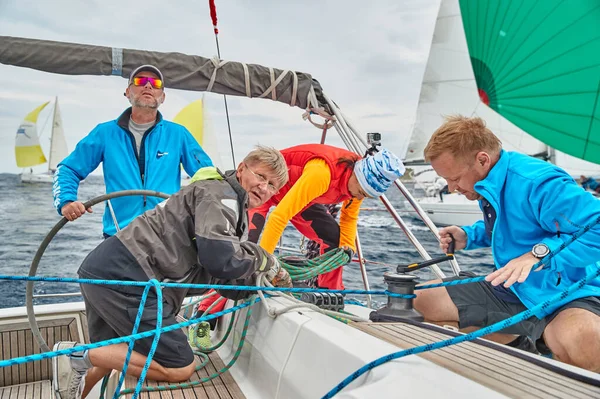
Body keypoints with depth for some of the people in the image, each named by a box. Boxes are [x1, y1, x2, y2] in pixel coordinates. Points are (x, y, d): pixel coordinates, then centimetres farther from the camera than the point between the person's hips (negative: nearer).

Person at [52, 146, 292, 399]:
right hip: (124, 277, -11)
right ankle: (81, 356, -3)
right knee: (180, 368, -5)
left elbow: (229, 282, 18)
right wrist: (264, 259, -6)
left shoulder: (237, 216, 22)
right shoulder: (220, 192, -8)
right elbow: (221, 259, -22)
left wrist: (269, 278, 5)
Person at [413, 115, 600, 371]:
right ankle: (517, 342, 9)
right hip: (511, 291, 9)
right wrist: (469, 237, 6)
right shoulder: (489, 186, 4)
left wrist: (539, 253, -37)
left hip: (564, 296, -9)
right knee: (421, 301, 5)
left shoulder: (540, 184, -24)